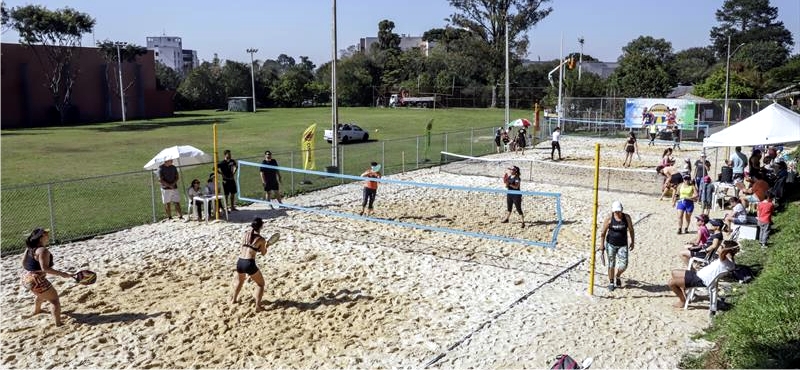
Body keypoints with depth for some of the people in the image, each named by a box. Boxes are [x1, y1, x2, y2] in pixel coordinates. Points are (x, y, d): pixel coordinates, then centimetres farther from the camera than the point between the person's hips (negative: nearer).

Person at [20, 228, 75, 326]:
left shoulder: (29, 249, 8)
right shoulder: (43, 250, -22)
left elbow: (24, 263, 17)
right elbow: (45, 268, -29)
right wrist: (61, 274, -28)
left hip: (26, 278, 10)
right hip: (36, 281, -10)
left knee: (42, 294, 39)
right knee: (55, 300, -5)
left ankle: (36, 310, 66)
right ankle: (58, 324, -14)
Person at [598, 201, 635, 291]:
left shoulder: (627, 217, -7)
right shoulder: (609, 218, -10)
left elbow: (631, 229, 6)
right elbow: (603, 232, -4)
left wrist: (632, 242, 10)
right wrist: (602, 244, -2)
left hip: (623, 245, 1)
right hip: (611, 244, -1)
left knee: (623, 265, -5)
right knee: (611, 264, 8)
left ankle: (617, 276, 27)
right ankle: (611, 282, 26)